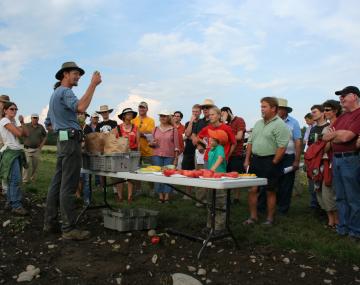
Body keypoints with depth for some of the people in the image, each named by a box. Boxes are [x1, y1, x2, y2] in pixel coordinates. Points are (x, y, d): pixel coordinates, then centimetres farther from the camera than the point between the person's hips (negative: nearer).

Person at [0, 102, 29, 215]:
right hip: (10, 152, -9)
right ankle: (16, 206, -15)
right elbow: (19, 133, -15)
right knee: (16, 179, -14)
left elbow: (26, 134, 14)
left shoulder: (13, 122, 21)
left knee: (12, 179, 10)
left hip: (17, 152, 9)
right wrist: (19, 126, 5)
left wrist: (22, 123, 4)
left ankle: (11, 202, 15)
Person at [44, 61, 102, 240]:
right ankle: (69, 229, -7)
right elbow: (80, 107, -30)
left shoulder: (55, 94, 25)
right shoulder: (65, 91, -8)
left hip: (62, 140, 10)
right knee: (68, 186, -10)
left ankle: (50, 223, 17)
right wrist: (93, 84, -26)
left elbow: (48, 123, 29)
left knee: (57, 183, 11)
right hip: (71, 140, -10)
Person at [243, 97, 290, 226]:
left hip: (270, 162, -6)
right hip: (255, 160, 7)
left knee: (270, 191, 6)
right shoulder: (258, 123, 13)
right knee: (252, 190, 7)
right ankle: (253, 217, 20)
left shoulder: (279, 125, -11)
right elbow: (250, 142, 15)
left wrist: (273, 164, -16)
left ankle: (270, 219, 18)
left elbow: (282, 147, -17)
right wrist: (247, 160, 10)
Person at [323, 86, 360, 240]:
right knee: (340, 197, 14)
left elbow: (346, 137, -18)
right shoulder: (342, 116, 17)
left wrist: (334, 134, 2)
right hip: (336, 158, 8)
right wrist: (340, 135, -8)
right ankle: (343, 227, 24)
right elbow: (326, 137, 11)